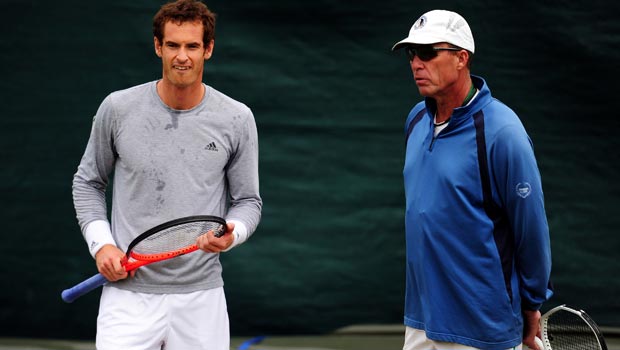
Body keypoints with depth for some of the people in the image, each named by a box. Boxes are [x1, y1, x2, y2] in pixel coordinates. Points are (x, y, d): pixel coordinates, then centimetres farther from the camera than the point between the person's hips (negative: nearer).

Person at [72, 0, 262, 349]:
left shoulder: (237, 119, 0)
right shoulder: (118, 108, 0)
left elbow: (248, 200, 8)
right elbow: (88, 182, 13)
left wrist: (231, 234, -14)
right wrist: (101, 243, -1)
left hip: (201, 297, 1)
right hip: (129, 294, -1)